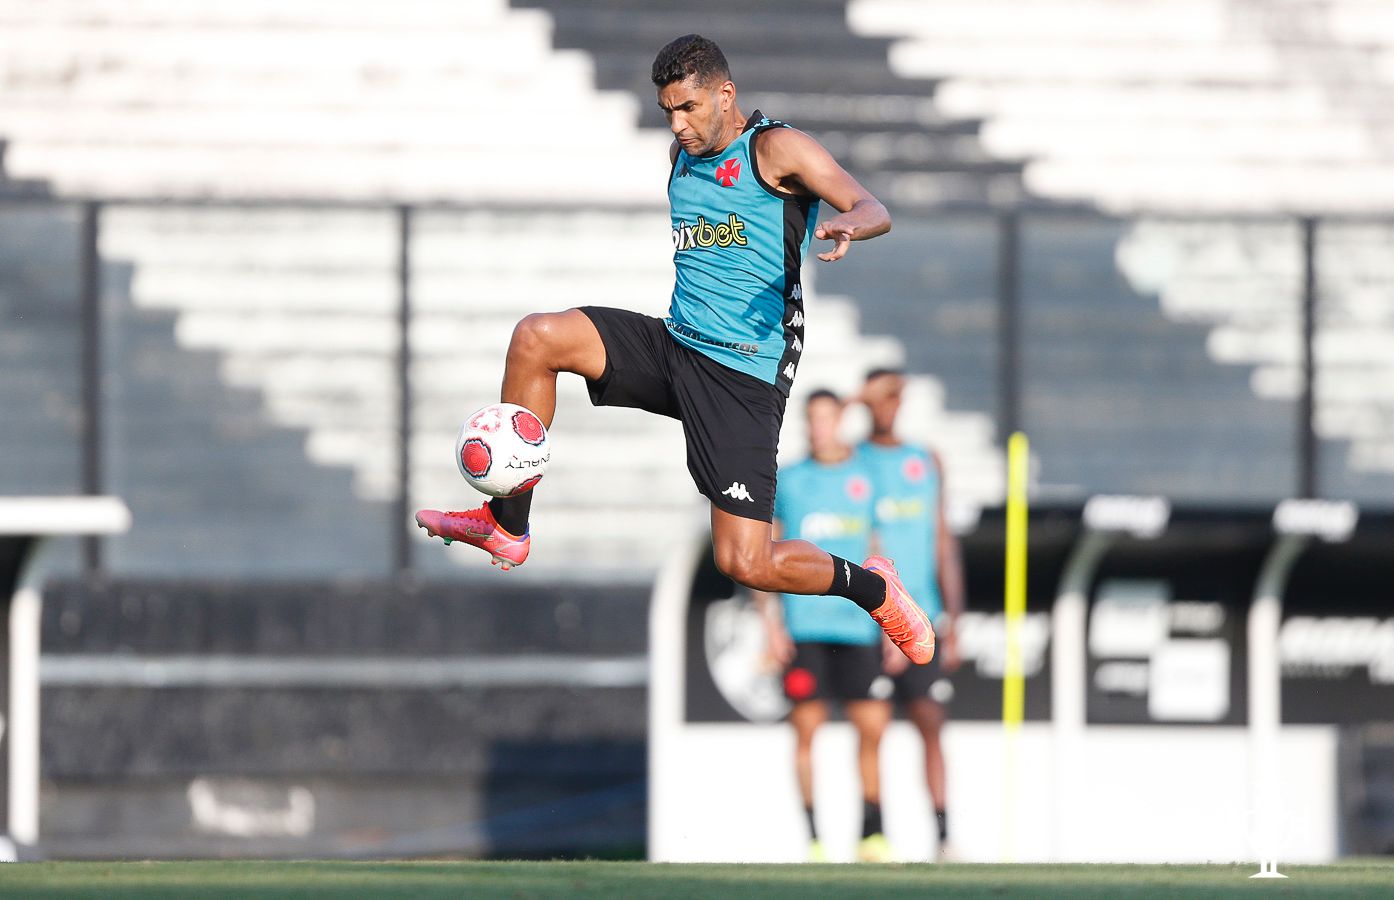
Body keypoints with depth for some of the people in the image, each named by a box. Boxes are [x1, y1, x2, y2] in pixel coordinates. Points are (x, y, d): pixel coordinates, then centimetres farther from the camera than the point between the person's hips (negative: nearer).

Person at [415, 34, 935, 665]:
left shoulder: (774, 148, -8)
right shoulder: (683, 154, 13)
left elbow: (873, 210, -16)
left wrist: (848, 222, -38)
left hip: (744, 376, -7)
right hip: (675, 347, 7)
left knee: (745, 565, -12)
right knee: (536, 338, -15)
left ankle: (871, 586, 19)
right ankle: (506, 527, -6)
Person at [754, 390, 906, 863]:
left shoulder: (866, 478, 12)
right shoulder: (786, 481, 8)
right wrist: (770, 623, -2)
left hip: (856, 623, 1)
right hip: (802, 624, -1)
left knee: (872, 728, -2)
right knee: (807, 728, -4)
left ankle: (873, 834, 6)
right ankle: (812, 837, -1)